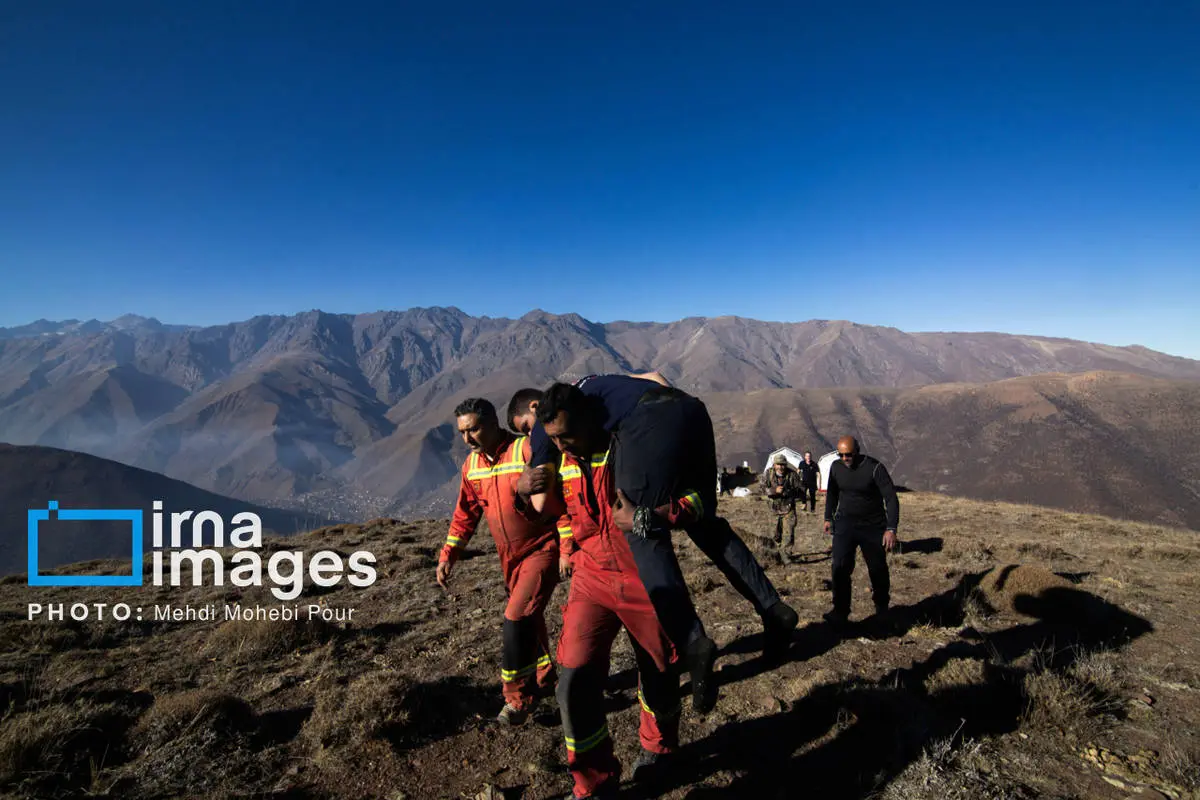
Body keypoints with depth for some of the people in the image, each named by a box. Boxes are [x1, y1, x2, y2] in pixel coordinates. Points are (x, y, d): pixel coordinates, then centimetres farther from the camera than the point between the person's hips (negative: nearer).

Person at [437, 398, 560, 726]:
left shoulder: (528, 450, -21)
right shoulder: (472, 465, 1)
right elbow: (465, 514, 11)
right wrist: (448, 555, 7)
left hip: (542, 549, -7)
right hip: (510, 557, 7)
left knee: (517, 619, -12)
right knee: (529, 619, 18)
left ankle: (518, 697, 8)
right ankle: (544, 677, 40)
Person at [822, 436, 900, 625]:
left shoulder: (874, 468, -16)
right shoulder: (836, 467, -2)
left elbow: (891, 498, -17)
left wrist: (891, 529, -24)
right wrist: (828, 518, 16)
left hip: (873, 526, -2)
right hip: (844, 523, 3)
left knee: (878, 569, 9)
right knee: (840, 566, -11)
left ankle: (882, 608, 32)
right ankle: (840, 611, -4)